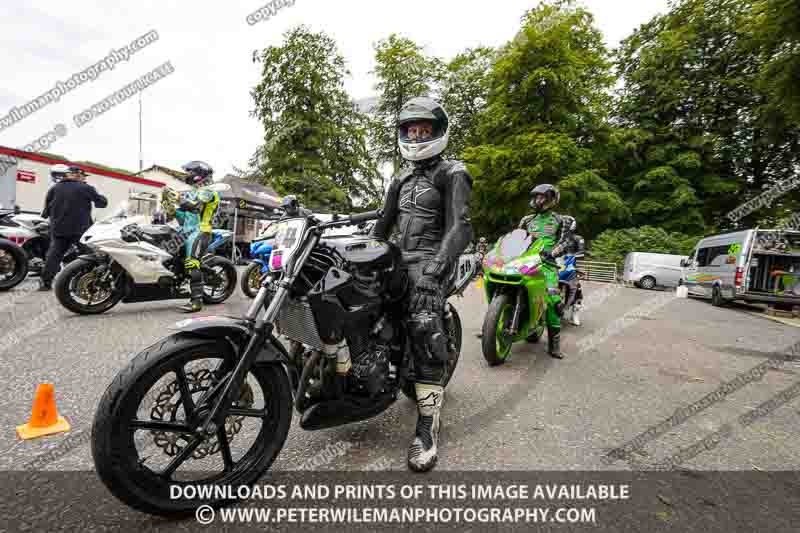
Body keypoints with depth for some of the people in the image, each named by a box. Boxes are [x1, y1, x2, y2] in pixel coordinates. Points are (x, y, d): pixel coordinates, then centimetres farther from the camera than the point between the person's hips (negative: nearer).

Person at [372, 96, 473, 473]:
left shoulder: (452, 173, 2)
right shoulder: (401, 180, 25)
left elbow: (459, 227, -12)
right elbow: (383, 224, 26)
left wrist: (434, 268, -26)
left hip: (429, 260, -8)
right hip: (398, 258, 8)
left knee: (424, 329, -28)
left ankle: (427, 429, -24)